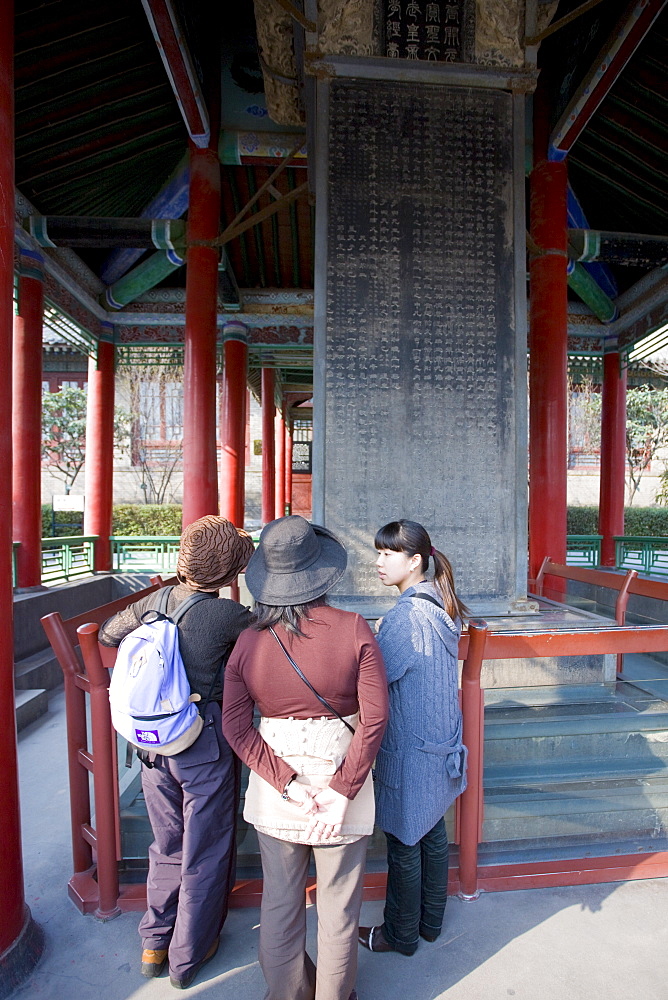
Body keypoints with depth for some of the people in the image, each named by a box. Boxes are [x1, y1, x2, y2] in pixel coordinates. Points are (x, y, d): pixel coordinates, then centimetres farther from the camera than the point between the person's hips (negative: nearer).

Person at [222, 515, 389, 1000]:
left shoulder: (249, 641, -9)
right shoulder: (354, 629, -15)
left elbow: (235, 726, -9)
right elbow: (375, 718, -17)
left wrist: (286, 781, -9)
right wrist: (342, 791, -13)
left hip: (274, 780, 3)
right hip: (342, 773, -2)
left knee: (280, 900, 23)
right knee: (339, 903, 19)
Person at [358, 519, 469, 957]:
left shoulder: (404, 616, -27)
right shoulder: (442, 606, 0)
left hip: (409, 751, -8)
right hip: (441, 745, 8)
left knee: (404, 845, 12)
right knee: (432, 834, 23)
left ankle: (400, 934, 33)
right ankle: (431, 922, 42)